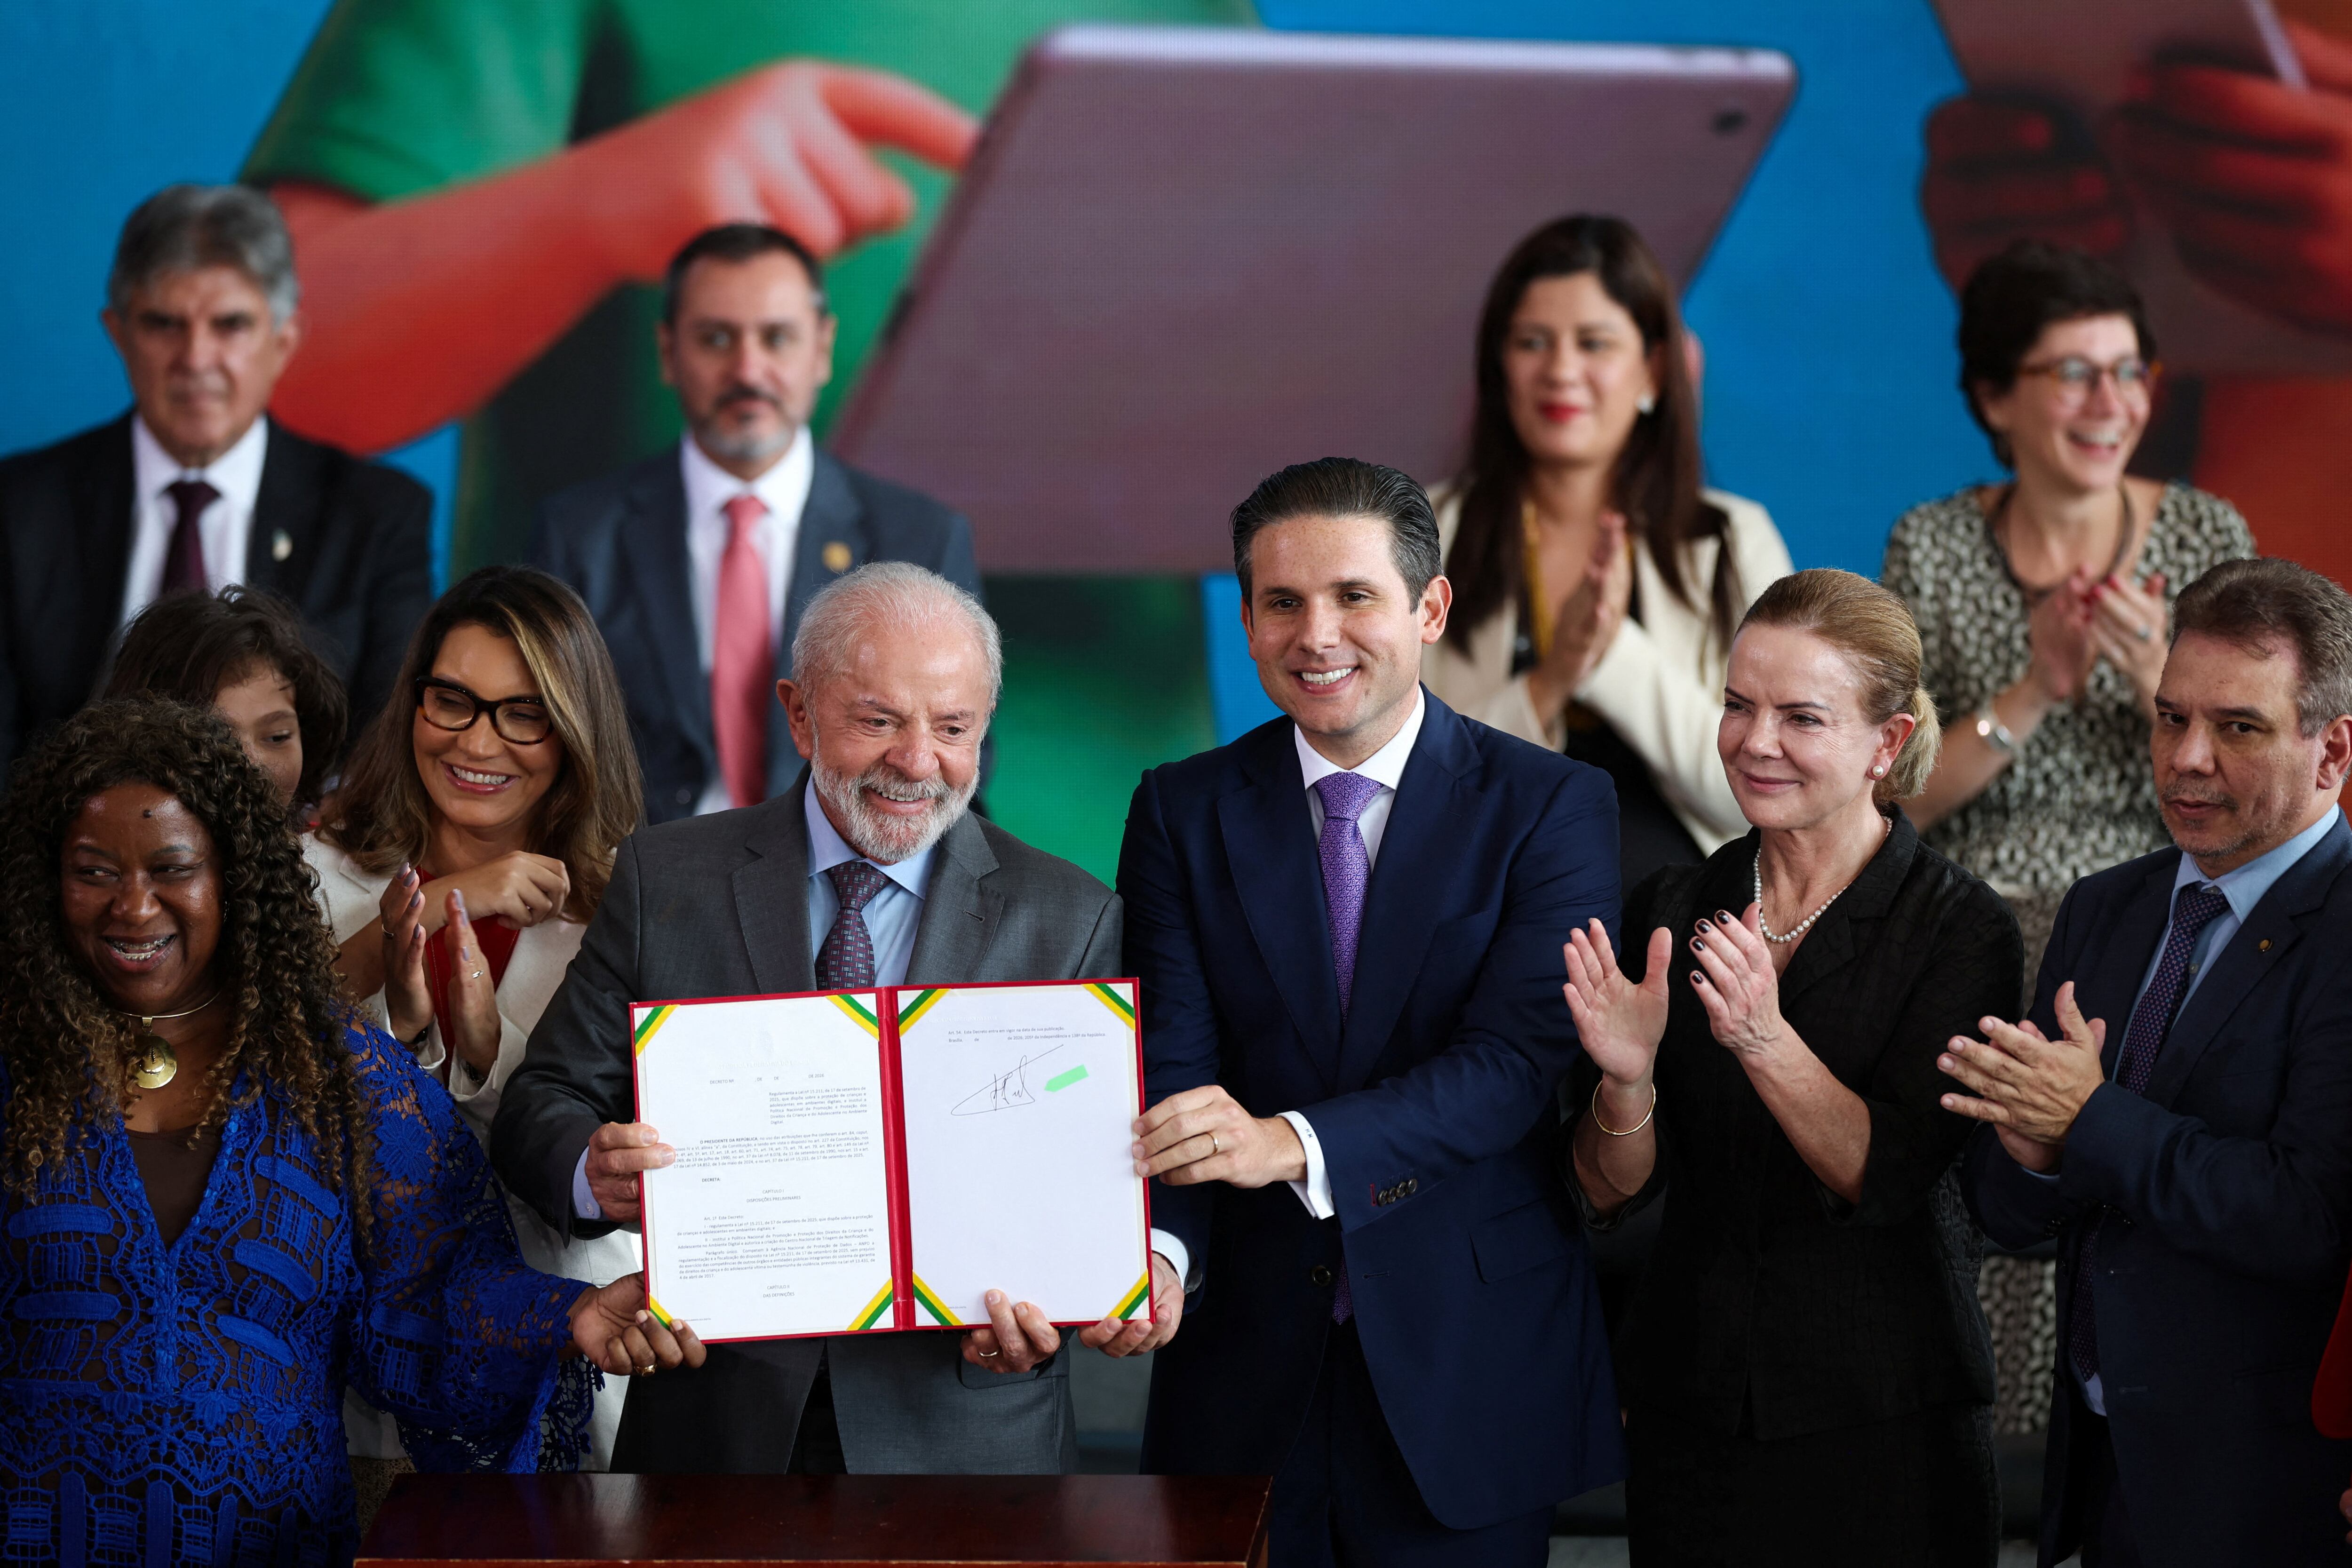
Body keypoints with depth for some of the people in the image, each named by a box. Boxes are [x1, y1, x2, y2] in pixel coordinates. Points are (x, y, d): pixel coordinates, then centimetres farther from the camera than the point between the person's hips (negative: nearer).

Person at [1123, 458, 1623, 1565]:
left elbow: (1515, 1061, -16)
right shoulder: (1182, 812, 4)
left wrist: (1292, 1142, -30)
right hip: (1247, 1364, 2)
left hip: (1471, 1372, -1)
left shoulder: (1554, 807, -4)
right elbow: (1171, 1069, -5)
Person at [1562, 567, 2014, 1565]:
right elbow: (1608, 1193, -1)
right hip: (1688, 1407, 3)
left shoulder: (1960, 929, -8)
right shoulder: (1671, 910, 3)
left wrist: (1765, 1040, -31)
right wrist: (1626, 1078, -20)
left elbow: (1885, 1180, -18)